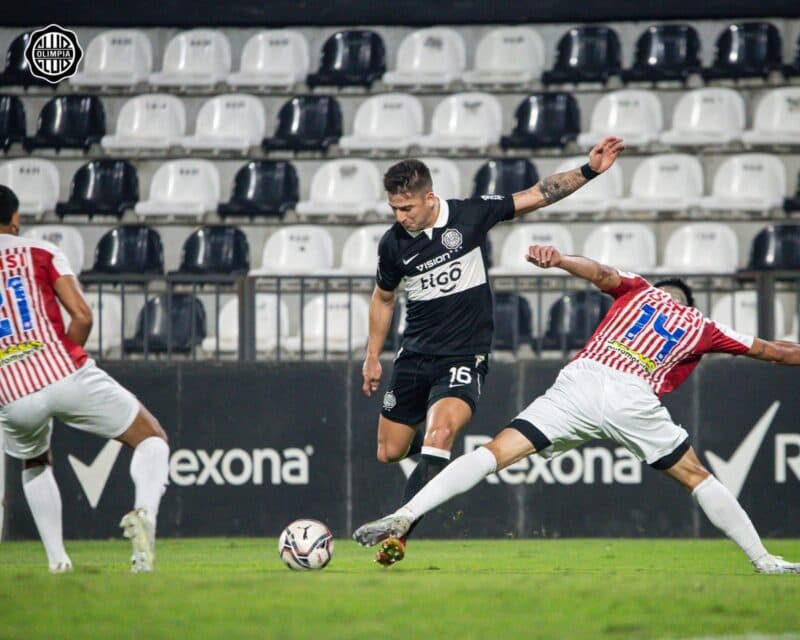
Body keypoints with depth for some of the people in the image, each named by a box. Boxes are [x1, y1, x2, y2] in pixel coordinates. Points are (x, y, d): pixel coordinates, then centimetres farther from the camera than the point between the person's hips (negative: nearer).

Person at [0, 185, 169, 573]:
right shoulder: (40, 252, 7)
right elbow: (82, 316, -2)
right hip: (66, 375, -2)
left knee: (33, 464, 35)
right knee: (152, 438, 12)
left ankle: (56, 559, 24)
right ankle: (145, 510, -18)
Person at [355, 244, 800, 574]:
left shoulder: (638, 290, 27)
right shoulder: (702, 328, 26)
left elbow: (601, 274, 6)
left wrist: (558, 260, -8)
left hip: (582, 381, 0)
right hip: (635, 399, 0)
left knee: (498, 451, -6)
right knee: (696, 477, 18)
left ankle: (405, 516, -18)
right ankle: (764, 561, 18)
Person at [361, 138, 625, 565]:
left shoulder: (470, 216, -9)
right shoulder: (393, 243, -1)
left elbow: (535, 196, -4)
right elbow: (383, 299, 16)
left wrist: (588, 171, -12)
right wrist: (372, 357, 17)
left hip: (464, 358, -4)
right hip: (415, 355, 4)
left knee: (438, 436, -27)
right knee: (389, 453, 8)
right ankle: (432, 447, 44)